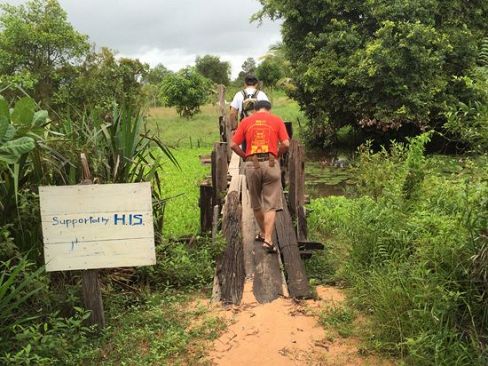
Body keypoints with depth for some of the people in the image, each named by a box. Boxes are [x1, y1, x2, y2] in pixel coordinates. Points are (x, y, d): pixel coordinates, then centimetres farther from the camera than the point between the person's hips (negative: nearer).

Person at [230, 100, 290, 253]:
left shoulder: (245, 121, 10)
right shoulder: (276, 120, 8)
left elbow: (233, 145, 4)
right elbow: (286, 143, -3)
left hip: (252, 165, 1)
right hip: (270, 164, -1)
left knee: (256, 203, 18)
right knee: (270, 205, 3)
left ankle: (263, 233, 32)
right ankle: (268, 240, -4)